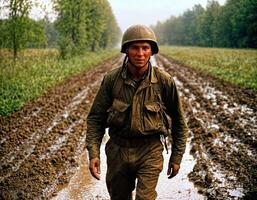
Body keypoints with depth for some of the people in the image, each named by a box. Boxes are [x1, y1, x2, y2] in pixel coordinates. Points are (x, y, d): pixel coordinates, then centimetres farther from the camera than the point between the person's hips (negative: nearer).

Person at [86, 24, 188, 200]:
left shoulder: (165, 81, -10)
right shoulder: (112, 79, -8)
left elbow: (178, 121, 2)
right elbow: (96, 117, -1)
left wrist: (177, 157, 5)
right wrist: (93, 153, -11)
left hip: (150, 151, -2)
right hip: (118, 149, 2)